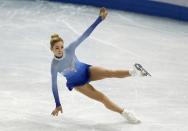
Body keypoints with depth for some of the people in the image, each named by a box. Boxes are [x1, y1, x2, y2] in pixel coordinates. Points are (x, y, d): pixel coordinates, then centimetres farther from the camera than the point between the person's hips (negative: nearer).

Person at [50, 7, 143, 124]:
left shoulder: (70, 49, -20)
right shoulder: (55, 65, -23)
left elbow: (85, 35, -22)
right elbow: (54, 85, -13)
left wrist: (100, 18, -28)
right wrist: (58, 105, -7)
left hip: (87, 70, 1)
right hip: (77, 83, -1)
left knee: (109, 72, -27)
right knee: (101, 97, -14)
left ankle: (132, 72, -48)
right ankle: (124, 113, -7)